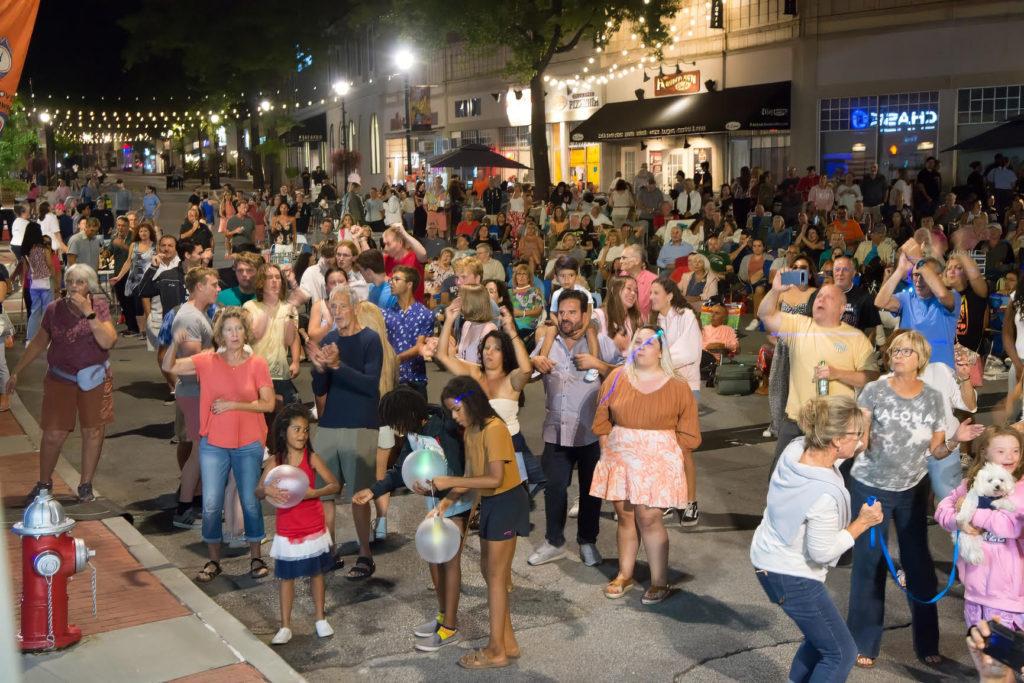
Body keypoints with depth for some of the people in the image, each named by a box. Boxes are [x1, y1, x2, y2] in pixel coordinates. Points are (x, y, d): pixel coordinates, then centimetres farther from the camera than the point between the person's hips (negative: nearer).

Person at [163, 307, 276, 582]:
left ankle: (256, 557, 25)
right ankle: (213, 561, 19)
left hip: (248, 445, -1)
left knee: (250, 502, 8)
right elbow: (168, 367, -2)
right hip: (213, 445, 1)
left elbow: (268, 404, -8)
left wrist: (233, 405, -16)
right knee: (211, 505, 2)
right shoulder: (208, 361, -1)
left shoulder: (257, 364, -5)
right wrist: (176, 343, -20)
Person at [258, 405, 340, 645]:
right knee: (286, 575, 6)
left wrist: (313, 493, -24)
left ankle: (320, 618, 27)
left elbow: (334, 485, -8)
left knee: (317, 572, 11)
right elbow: (257, 492, -4)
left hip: (313, 527, 0)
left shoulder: (311, 458, -8)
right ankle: (285, 626, 16)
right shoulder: (274, 461, -5)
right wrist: (267, 491, -27)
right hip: (286, 529, 0)